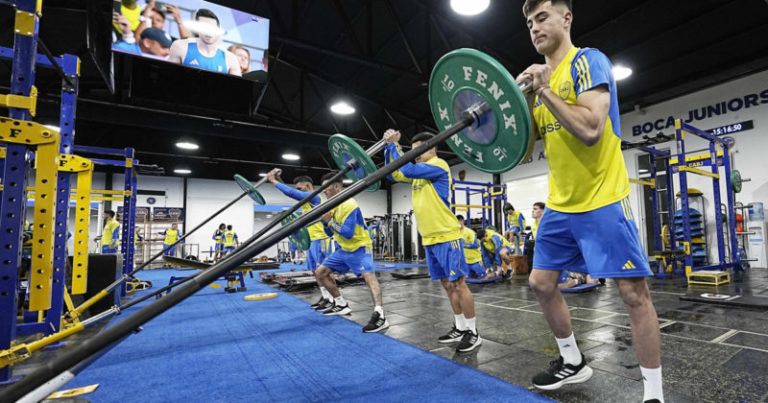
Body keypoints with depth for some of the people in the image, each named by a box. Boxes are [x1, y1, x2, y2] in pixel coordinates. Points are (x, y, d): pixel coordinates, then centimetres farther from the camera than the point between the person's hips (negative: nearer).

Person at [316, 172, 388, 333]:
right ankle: (341, 304, 22)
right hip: (343, 249, 10)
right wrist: (325, 222, -8)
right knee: (320, 272, 11)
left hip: (359, 248, -9)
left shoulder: (349, 205, -22)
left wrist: (330, 221, -22)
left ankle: (379, 316, -39)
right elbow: (330, 233, 11)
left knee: (368, 275, -30)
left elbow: (347, 233, -30)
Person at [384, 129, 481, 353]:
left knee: (458, 283, -2)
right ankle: (460, 328, 25)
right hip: (429, 238, 9)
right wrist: (389, 147, 10)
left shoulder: (439, 165, -10)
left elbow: (408, 170, -22)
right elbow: (394, 174, 18)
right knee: (448, 284, 14)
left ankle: (473, 332, 9)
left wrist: (394, 145, -11)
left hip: (447, 236, -9)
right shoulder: (419, 171, 16)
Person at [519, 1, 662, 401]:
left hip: (602, 201, -7)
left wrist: (544, 90, -18)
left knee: (633, 291, -2)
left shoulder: (589, 61, -8)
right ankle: (573, 362, 28)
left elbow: (591, 128, -24)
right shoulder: (539, 79, 13)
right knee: (541, 283, 9)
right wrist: (524, 98, -3)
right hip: (559, 206, 7)